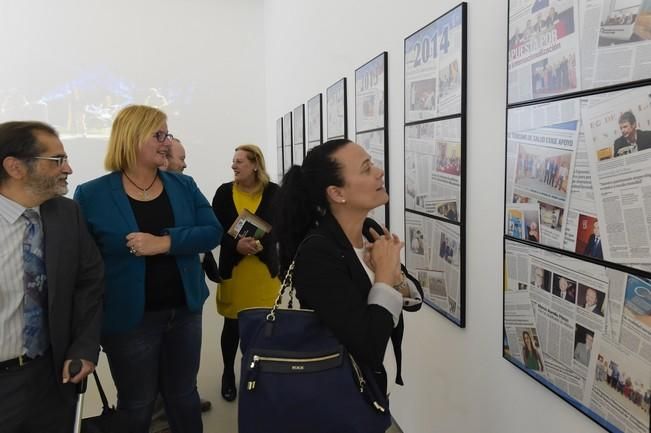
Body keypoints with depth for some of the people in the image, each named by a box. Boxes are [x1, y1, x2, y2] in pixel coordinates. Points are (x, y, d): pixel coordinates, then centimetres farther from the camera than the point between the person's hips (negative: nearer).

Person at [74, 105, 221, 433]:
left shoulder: (184, 186, 2)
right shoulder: (91, 195, -8)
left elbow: (212, 232, -7)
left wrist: (165, 242, -22)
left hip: (184, 311, 3)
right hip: (129, 318, -3)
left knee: (183, 394, 19)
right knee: (137, 405, 15)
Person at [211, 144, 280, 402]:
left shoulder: (273, 192, -3)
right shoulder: (224, 192, 0)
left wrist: (261, 243, -24)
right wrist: (236, 245, -20)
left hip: (265, 269, 0)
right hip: (232, 268, 1)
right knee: (232, 325, 9)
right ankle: (228, 374, 30)